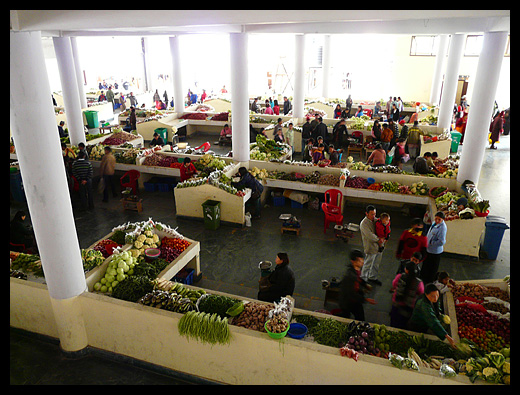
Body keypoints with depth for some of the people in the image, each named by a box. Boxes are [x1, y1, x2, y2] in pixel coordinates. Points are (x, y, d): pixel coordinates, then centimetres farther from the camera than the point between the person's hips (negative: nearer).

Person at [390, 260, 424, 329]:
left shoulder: (400, 277, -18)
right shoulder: (419, 283, -21)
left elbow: (394, 285, 2)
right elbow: (421, 294, -3)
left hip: (396, 305, 1)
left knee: (393, 326, 21)